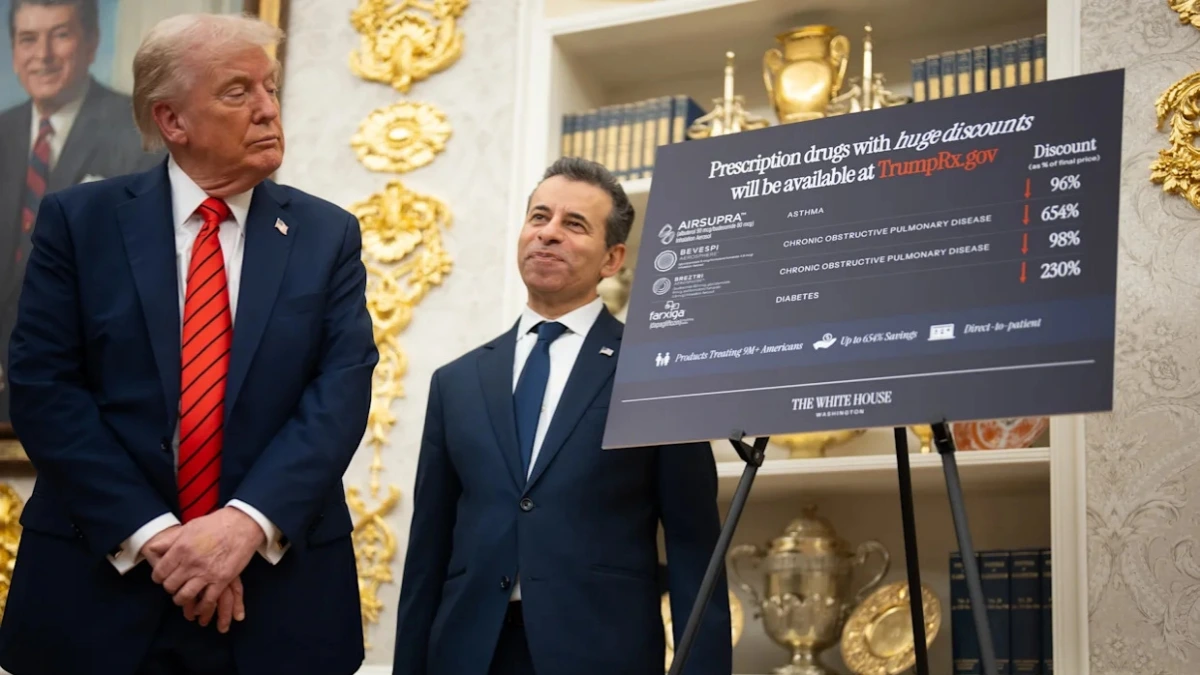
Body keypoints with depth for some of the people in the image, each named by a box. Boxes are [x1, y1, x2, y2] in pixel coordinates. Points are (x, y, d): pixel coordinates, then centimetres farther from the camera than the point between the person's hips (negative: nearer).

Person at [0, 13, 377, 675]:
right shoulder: (78, 220, 1)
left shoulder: (328, 235, 5)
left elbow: (340, 393, -5)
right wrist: (152, 533, -15)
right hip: (101, 584, -1)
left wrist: (248, 521, -19)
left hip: (280, 587, 1)